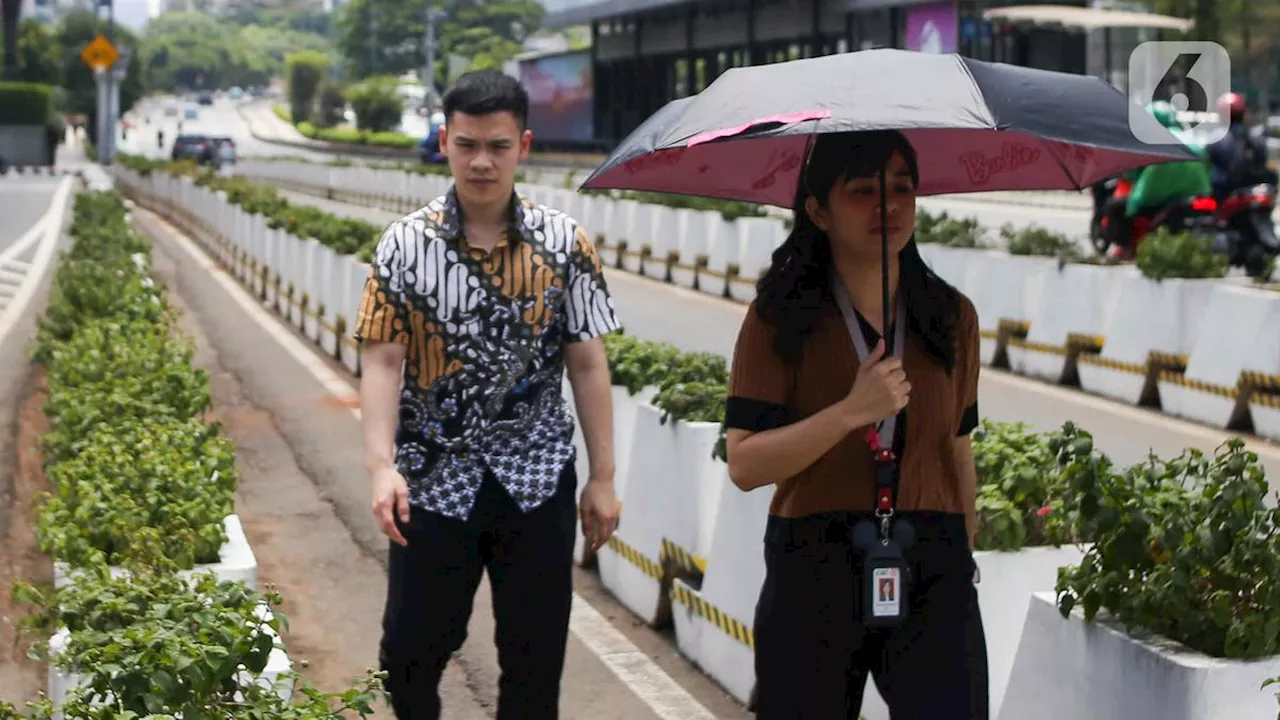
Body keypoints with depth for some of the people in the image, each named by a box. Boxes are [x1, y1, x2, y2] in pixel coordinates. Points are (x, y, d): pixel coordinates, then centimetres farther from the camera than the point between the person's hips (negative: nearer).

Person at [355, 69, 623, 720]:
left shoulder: (563, 242, -3)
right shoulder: (406, 243, -5)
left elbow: (586, 362, 1)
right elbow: (382, 360, -7)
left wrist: (603, 477, 0)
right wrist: (381, 465, -20)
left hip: (537, 478, 1)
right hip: (434, 476, 0)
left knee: (536, 656, 8)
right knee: (410, 652, 6)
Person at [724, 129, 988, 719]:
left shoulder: (952, 316, 8)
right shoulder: (780, 316, -3)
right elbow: (744, 464, -10)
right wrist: (852, 412, -19)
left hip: (933, 578, 2)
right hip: (813, 574, -2)